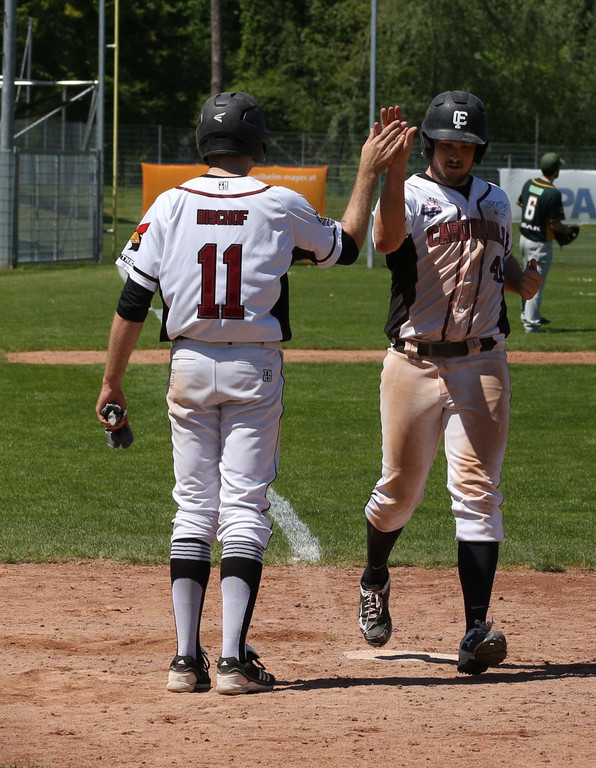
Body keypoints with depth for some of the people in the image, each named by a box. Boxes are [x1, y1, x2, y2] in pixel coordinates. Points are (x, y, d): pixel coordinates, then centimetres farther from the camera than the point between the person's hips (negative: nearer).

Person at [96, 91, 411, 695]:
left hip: (189, 367, 2)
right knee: (244, 509, -1)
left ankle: (186, 659, 1)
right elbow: (346, 246, 14)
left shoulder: (170, 205, -2)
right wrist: (368, 172, 21)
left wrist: (111, 383, 5)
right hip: (255, 370, -2)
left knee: (194, 509, 7)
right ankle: (234, 660, -10)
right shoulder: (280, 205, -4)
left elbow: (132, 303, -3)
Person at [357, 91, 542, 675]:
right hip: (414, 363, -2)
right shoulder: (410, 197, -4)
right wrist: (393, 171, -40)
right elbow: (387, 240, -28)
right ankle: (375, 579, 38)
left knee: (477, 490, -8)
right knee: (400, 487, 6)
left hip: (481, 364, 3)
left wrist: (520, 279, 6)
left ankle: (476, 630, -14)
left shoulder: (496, 203, 13)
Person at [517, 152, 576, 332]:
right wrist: (566, 230, 0)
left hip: (524, 238, 8)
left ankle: (527, 315, 36)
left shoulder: (529, 184, 0)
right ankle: (531, 324, 3)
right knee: (537, 283, 0)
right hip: (540, 243, -8)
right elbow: (555, 225, -22)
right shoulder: (553, 194, -23)